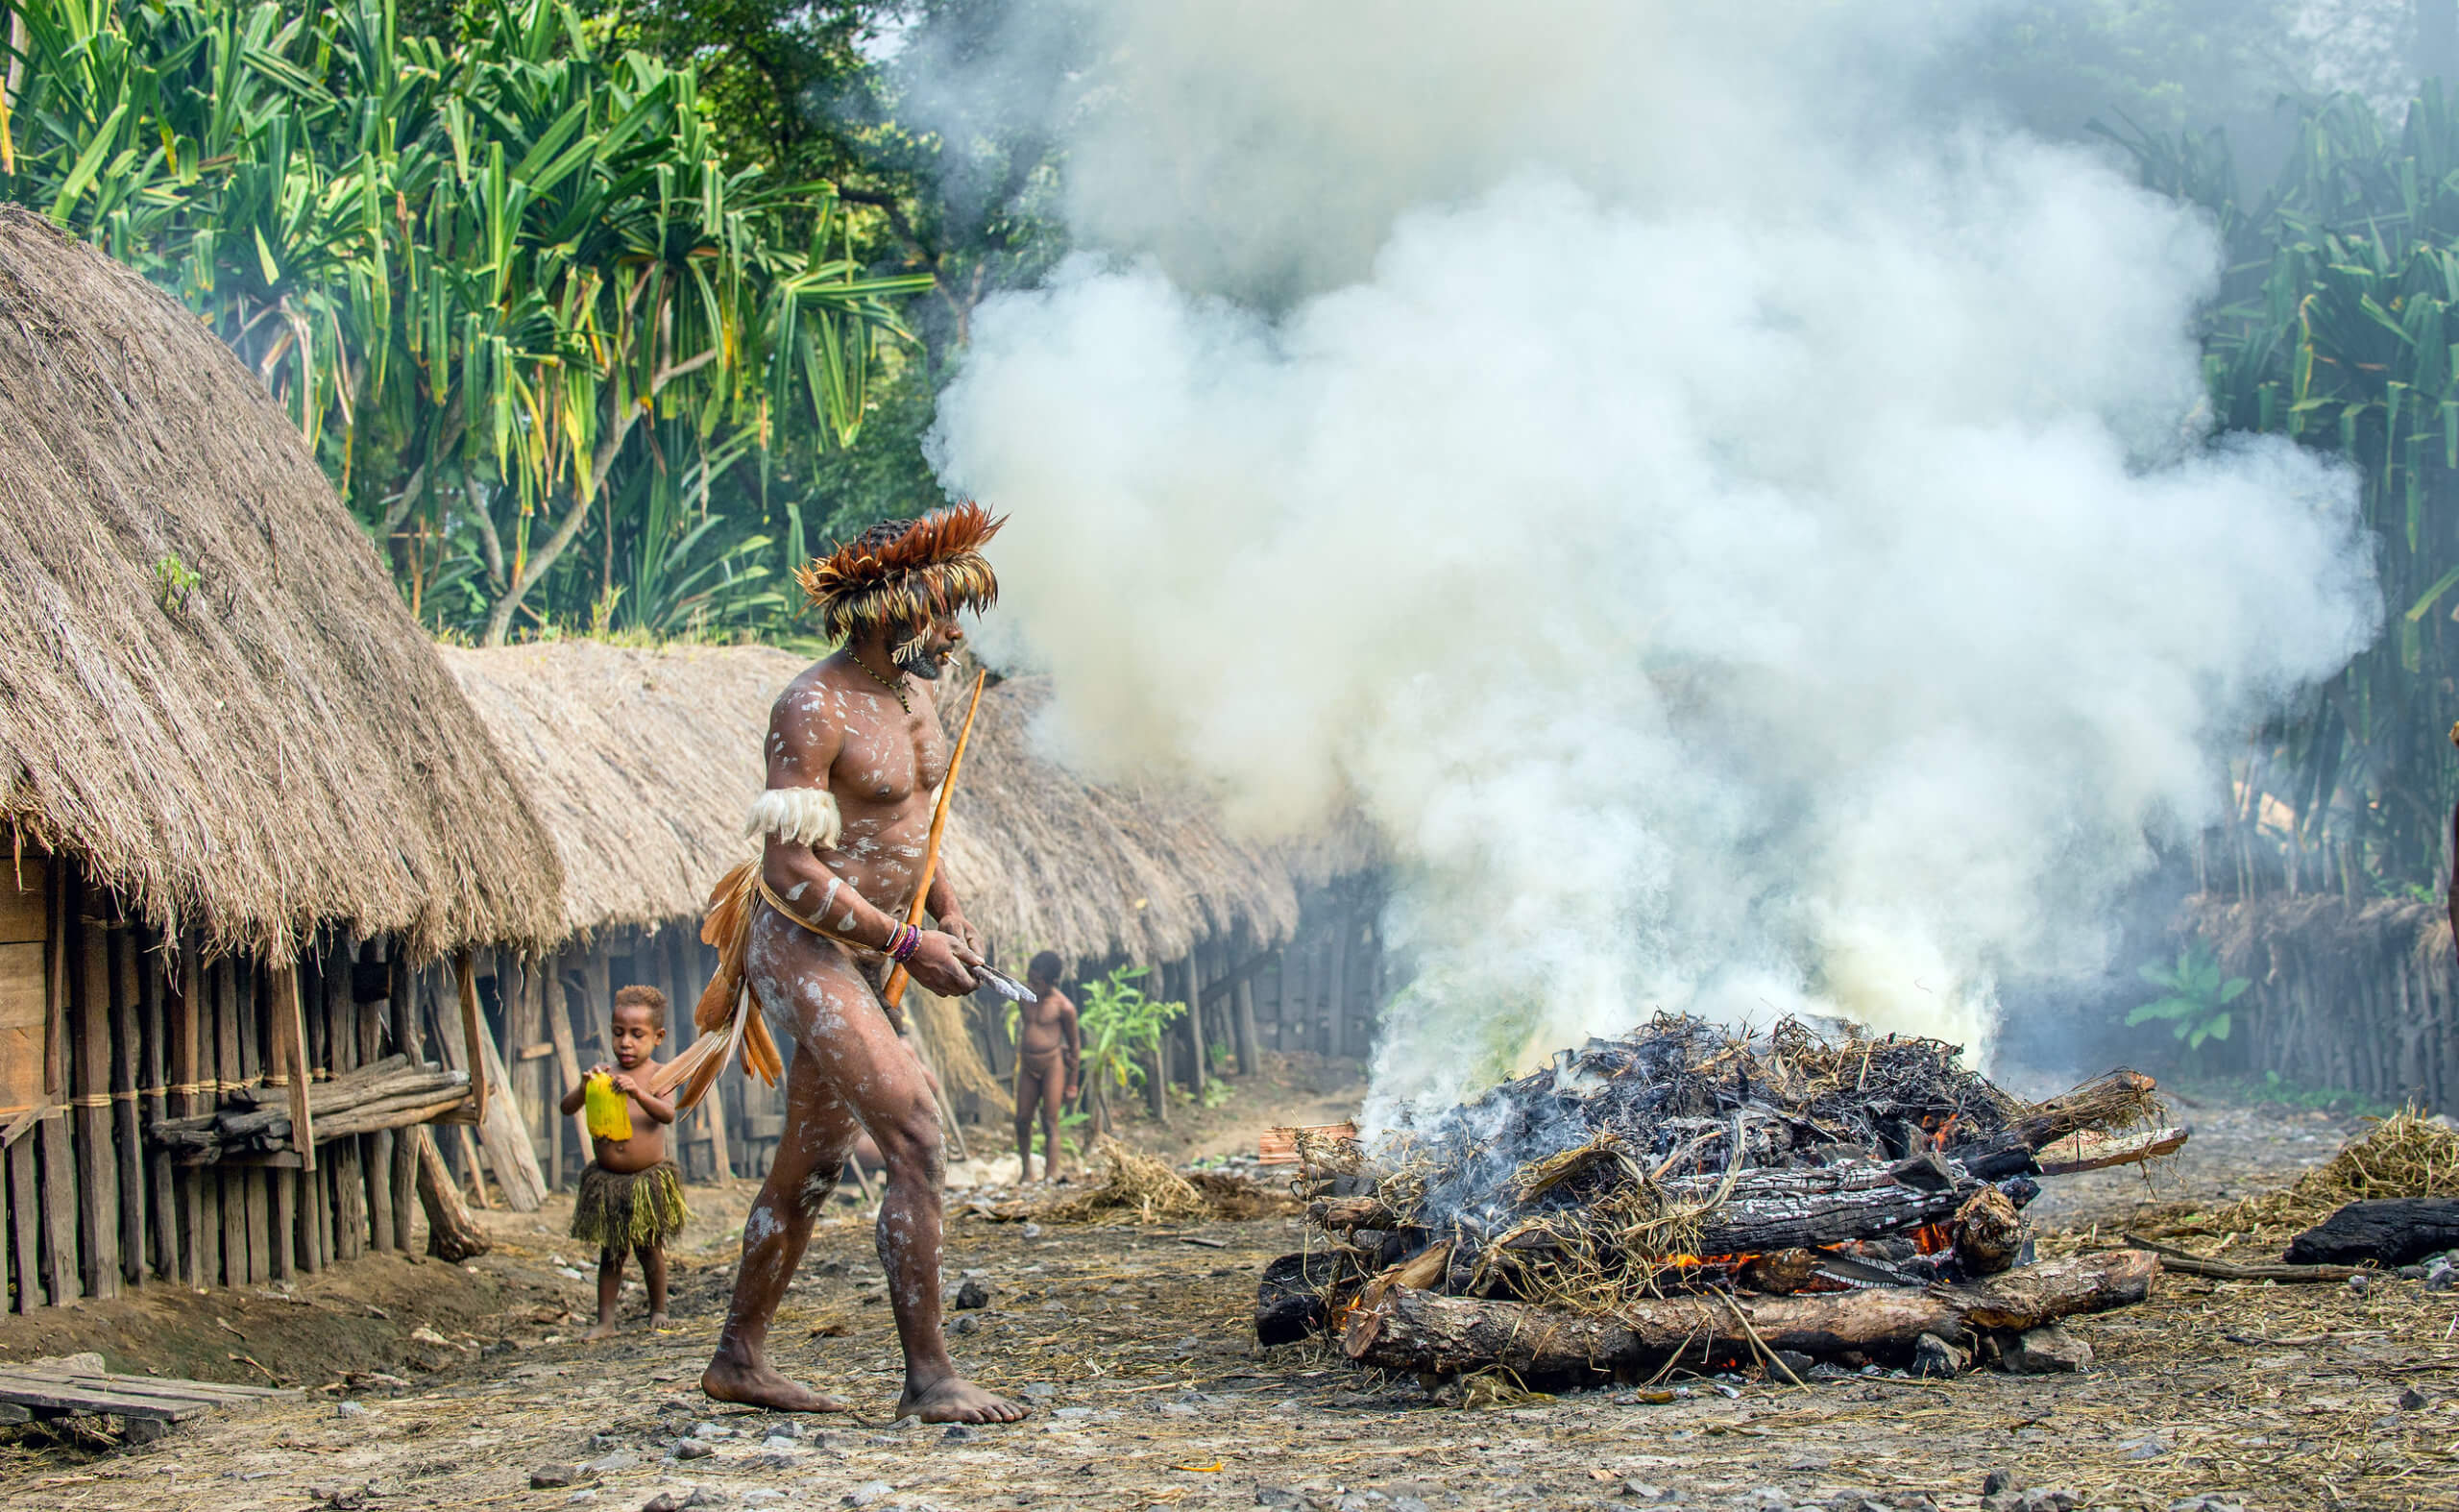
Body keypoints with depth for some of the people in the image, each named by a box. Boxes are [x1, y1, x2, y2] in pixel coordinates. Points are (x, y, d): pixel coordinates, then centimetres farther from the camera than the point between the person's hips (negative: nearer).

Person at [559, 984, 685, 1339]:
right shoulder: (604, 1075, 3)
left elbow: (668, 1114, -20)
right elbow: (567, 1108, -5)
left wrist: (637, 1093, -37)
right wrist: (585, 1086, -25)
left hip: (649, 1179, -2)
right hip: (607, 1182, 2)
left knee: (650, 1249, 8)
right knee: (610, 1253, 6)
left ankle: (658, 1311, 24)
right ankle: (605, 1320, 10)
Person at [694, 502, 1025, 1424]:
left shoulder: (913, 692, 9)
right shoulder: (812, 709, -19)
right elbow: (790, 871, -23)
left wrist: (948, 914, 8)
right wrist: (907, 945, -23)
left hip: (861, 953, 9)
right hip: (805, 947, -9)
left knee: (813, 1161, 16)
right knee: (917, 1146, -17)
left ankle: (741, 1358, 27)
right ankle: (929, 1376, -14)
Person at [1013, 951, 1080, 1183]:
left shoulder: (1063, 1007, -13)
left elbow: (1075, 1045, -4)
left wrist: (1072, 1085, 0)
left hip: (1053, 1065, -5)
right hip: (1028, 1066, 5)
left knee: (1050, 1124, -3)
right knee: (1022, 1120, 10)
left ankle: (1050, 1178, -1)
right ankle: (1026, 1172, 28)